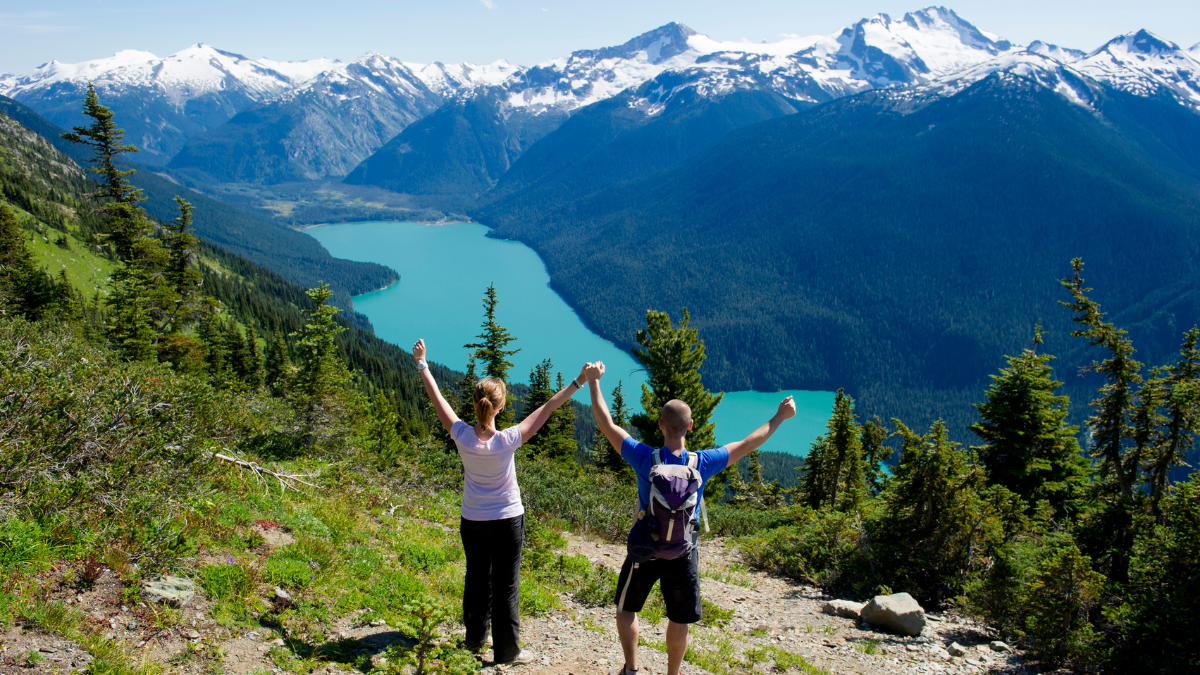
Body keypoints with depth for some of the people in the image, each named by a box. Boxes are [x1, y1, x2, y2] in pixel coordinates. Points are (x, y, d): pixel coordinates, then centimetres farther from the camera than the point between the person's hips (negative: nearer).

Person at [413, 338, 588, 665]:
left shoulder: (462, 436, -18)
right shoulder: (507, 441, -24)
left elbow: (438, 399, -6)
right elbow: (548, 408, -20)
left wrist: (422, 364, 7)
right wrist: (580, 381, -14)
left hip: (472, 521, 3)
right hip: (507, 520, -3)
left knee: (477, 579, 19)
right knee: (505, 585, 8)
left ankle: (475, 639, 36)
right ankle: (506, 650, 17)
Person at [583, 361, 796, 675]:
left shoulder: (645, 458, -19)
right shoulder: (703, 464, -14)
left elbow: (607, 424, -12)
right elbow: (747, 445, -2)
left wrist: (594, 381, -4)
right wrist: (779, 417, 9)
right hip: (684, 554, 1)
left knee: (627, 608, 20)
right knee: (679, 619, 17)